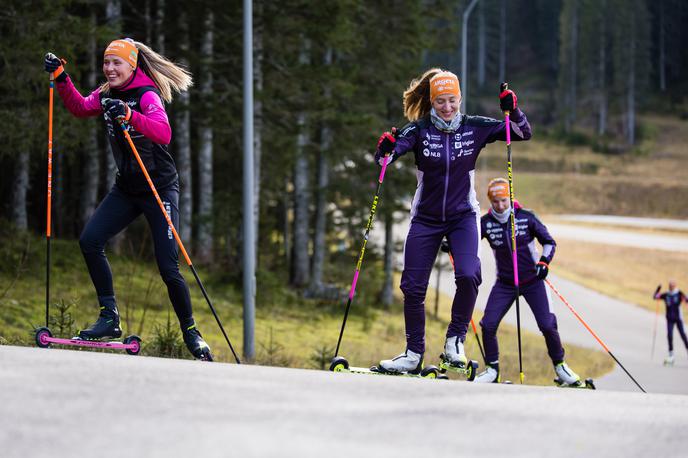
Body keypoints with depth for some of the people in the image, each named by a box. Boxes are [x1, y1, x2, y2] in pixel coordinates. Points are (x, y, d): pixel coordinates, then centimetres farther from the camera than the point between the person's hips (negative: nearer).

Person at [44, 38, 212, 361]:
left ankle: (190, 332, 10)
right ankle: (110, 318, -5)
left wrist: (129, 115, -47)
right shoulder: (107, 94, 3)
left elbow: (164, 133, -33)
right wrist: (60, 77, -4)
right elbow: (80, 108, 9)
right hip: (126, 189, 7)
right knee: (89, 241, -12)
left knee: (168, 268, -10)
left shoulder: (147, 95, -19)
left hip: (160, 189, -7)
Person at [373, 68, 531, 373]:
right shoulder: (419, 130, -11)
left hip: (463, 216, -1)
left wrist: (513, 111, -23)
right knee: (413, 287, 0)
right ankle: (414, 354, 15)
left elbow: (523, 133, -4)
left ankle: (455, 340, -6)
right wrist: (386, 149, -47)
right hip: (426, 219, 1)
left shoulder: (475, 128, -7)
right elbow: (386, 156, -24)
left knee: (468, 275, -24)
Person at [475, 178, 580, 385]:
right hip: (505, 283, 2)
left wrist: (544, 262, -19)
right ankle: (492, 369, 6)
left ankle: (560, 366, 14)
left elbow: (549, 242, -3)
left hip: (532, 281, -2)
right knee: (488, 325, -11)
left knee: (547, 325, -9)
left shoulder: (527, 217, -10)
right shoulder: (486, 223, -7)